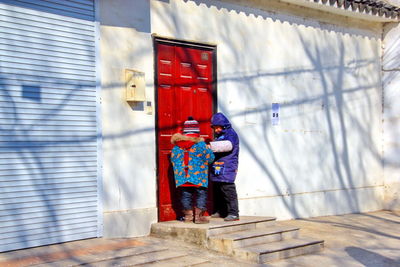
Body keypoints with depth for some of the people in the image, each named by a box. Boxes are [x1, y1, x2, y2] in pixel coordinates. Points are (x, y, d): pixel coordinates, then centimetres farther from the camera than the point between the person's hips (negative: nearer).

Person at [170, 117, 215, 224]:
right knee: (201, 194, 5)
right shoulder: (200, 144, -9)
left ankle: (188, 215, 18)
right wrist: (209, 149, 15)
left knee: (185, 195, 12)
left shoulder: (177, 145, 5)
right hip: (198, 176, -4)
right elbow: (210, 158, -4)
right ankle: (199, 216, 4)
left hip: (182, 177, 4)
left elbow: (173, 159, 13)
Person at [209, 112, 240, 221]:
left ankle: (233, 213, -8)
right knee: (217, 191, 12)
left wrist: (211, 146, -30)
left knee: (228, 190, -11)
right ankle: (219, 211, 22)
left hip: (227, 168, -9)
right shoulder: (219, 136, 23)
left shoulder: (231, 134, -5)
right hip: (217, 168, 9)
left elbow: (228, 145, -24)